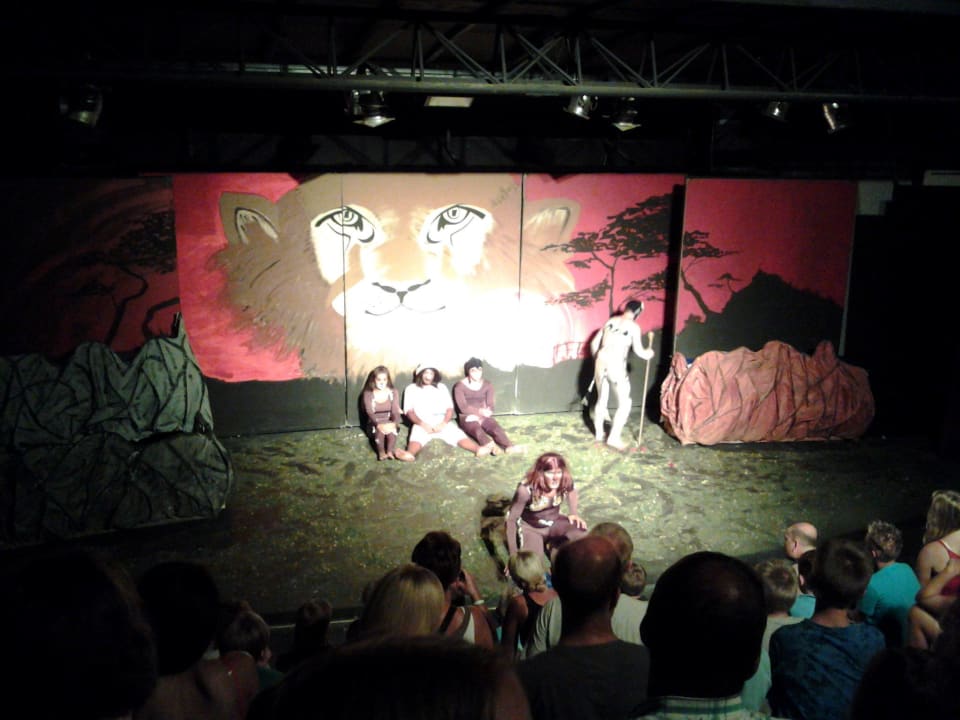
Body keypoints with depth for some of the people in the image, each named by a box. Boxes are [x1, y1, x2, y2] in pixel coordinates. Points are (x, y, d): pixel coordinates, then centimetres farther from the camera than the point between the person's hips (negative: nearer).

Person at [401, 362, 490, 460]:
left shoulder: (441, 387, 20)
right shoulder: (411, 389, 13)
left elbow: (450, 408, 11)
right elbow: (409, 411, 2)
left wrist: (444, 423, -10)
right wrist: (422, 424, -16)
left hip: (442, 423, 2)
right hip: (422, 424, -2)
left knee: (459, 435, -27)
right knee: (416, 437, -36)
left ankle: (479, 450, -52)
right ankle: (410, 454, -68)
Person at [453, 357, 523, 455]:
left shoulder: (488, 385, 6)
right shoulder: (460, 386, -5)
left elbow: (490, 406, -1)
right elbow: (463, 408, -13)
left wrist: (477, 416, -17)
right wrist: (480, 411, -23)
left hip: (483, 416, 4)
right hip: (467, 417, -4)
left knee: (496, 427, -29)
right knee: (476, 429, -37)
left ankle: (509, 447, -56)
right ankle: (491, 446, -67)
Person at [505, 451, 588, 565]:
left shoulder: (565, 481, -20)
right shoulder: (526, 489, -33)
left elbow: (572, 491, 8)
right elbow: (511, 519, -25)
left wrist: (574, 514, -1)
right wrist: (513, 554, -25)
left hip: (554, 522, 4)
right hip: (530, 528, -4)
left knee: (581, 533, -24)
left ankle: (553, 543, 5)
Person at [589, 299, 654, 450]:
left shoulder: (610, 321, 12)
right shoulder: (633, 327, -3)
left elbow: (594, 343, 15)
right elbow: (639, 351, -6)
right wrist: (648, 353, 15)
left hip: (601, 363, 6)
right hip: (616, 366, -6)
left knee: (601, 399, 20)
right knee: (624, 403, 6)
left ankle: (599, 433, 29)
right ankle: (614, 437, 1)